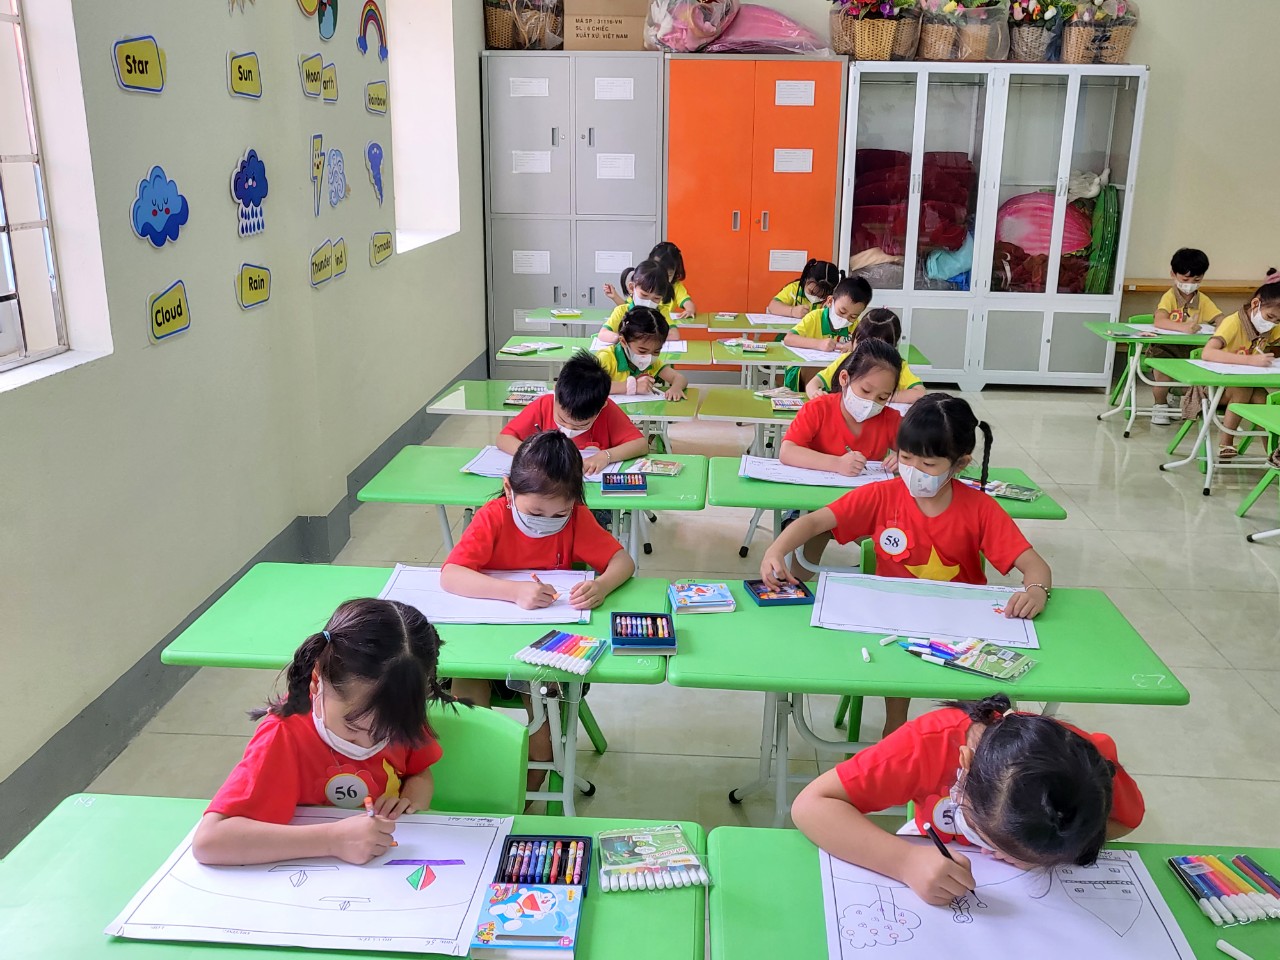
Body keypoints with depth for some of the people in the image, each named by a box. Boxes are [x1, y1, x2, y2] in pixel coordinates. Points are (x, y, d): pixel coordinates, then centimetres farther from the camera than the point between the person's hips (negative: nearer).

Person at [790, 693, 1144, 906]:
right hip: (938, 862, -1)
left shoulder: (1088, 761, -32)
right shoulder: (930, 743, -38)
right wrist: (905, 860, -52)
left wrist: (1063, 843, -30)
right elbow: (810, 805, -38)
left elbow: (1129, 818, -10)